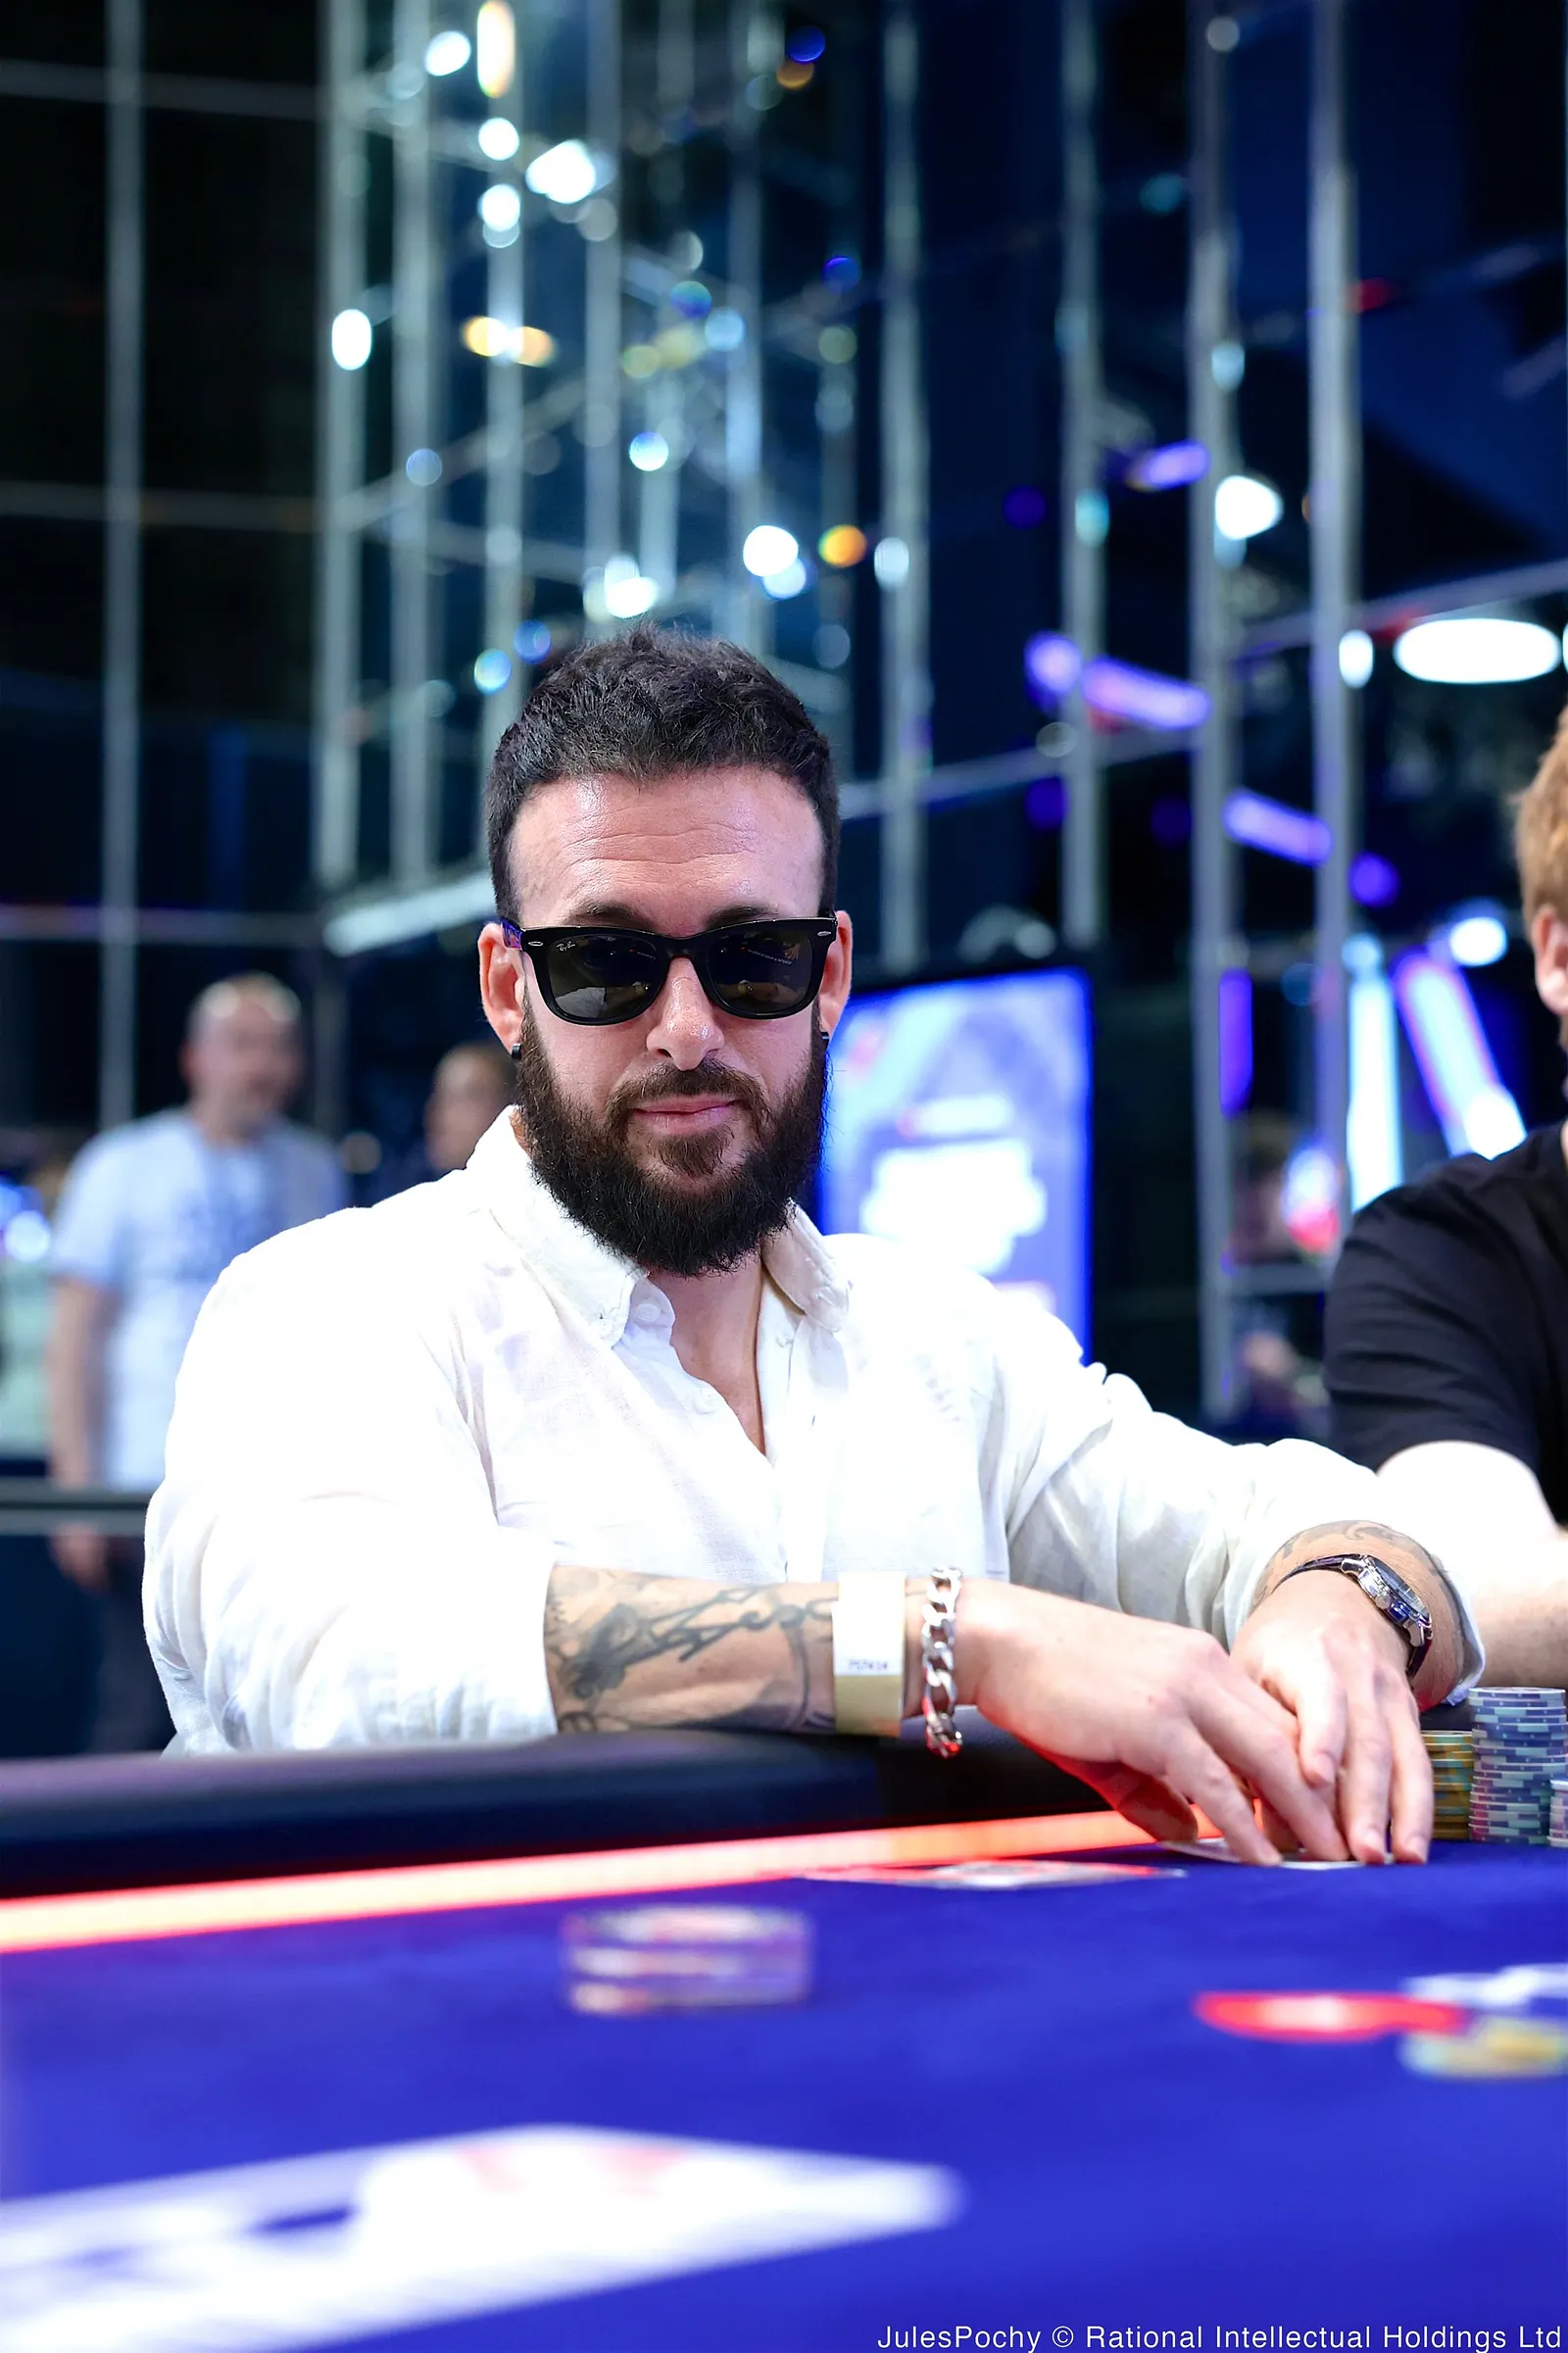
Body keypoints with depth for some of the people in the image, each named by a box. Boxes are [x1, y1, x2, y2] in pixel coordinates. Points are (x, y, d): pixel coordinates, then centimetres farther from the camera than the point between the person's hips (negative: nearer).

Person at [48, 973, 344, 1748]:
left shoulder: (315, 1172, 11)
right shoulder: (123, 1168, 1)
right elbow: (75, 1335, -1)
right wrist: (78, 1489, -8)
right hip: (155, 1491, -3)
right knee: (142, 1726, -2)